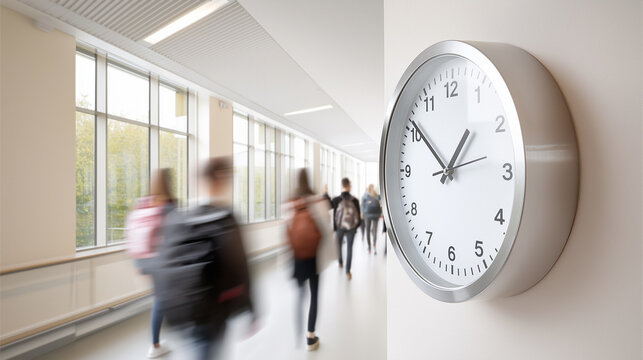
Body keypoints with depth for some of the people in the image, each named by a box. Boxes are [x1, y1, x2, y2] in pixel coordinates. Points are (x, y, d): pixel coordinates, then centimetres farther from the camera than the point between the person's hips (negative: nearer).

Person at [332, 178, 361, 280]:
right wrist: (356, 226, 10)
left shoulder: (336, 200, -13)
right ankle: (348, 271, 4)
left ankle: (340, 263, 40)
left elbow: (334, 216, -7)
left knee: (339, 245, 22)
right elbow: (358, 216, -2)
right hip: (351, 227, 0)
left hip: (339, 227, 0)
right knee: (349, 248, 7)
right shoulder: (355, 200, -9)